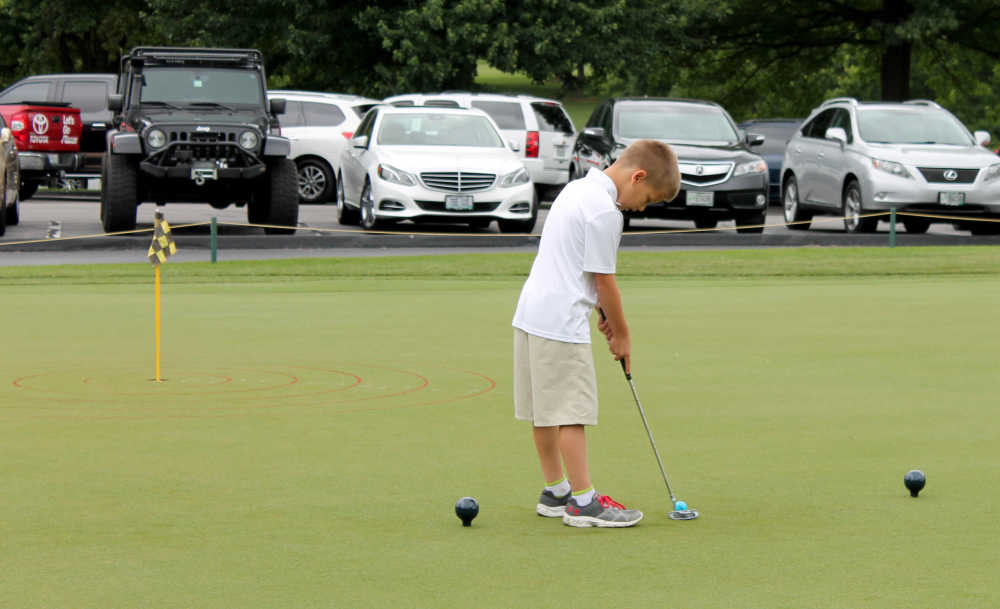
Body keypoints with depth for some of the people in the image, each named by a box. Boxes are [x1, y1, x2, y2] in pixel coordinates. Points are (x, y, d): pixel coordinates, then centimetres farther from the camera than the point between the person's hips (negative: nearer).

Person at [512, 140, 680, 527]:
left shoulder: (577, 188, 15)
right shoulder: (604, 211, -16)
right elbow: (603, 280, -12)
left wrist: (602, 315, 17)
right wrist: (621, 334, 1)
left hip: (532, 314, 10)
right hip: (561, 322, -10)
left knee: (545, 411, 15)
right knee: (572, 411, -6)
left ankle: (555, 492, 24)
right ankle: (583, 501, -3)